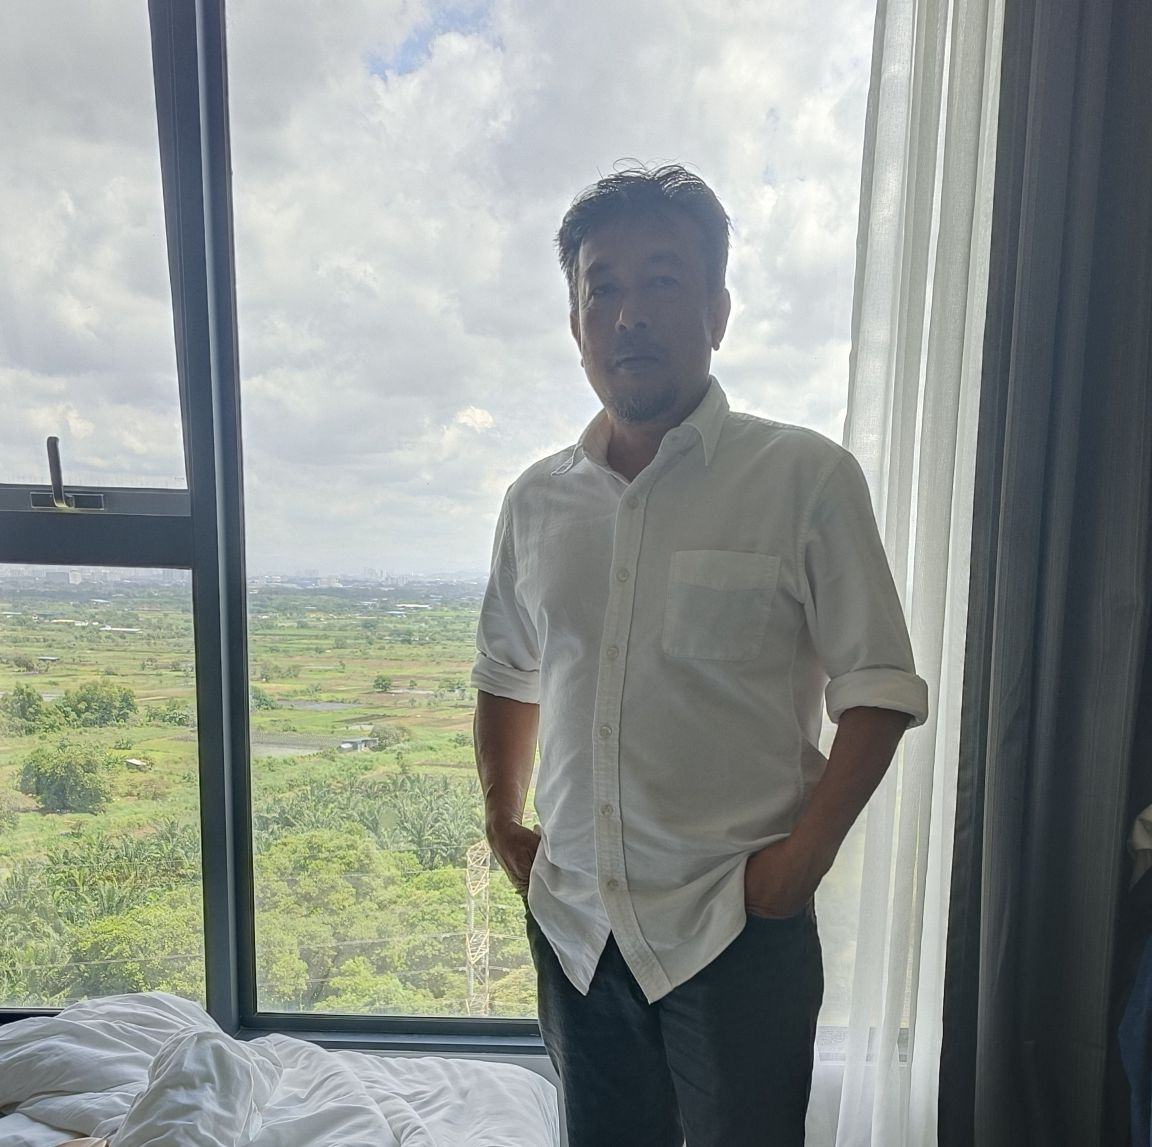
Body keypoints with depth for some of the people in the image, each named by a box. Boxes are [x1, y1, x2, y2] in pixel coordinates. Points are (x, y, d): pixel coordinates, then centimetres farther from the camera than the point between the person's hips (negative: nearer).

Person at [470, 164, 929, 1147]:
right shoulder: (537, 500, 3)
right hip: (574, 921, 5)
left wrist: (804, 852, -14)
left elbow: (879, 689, -7)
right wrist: (503, 820, 8)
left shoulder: (805, 477, -9)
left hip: (737, 928, -4)